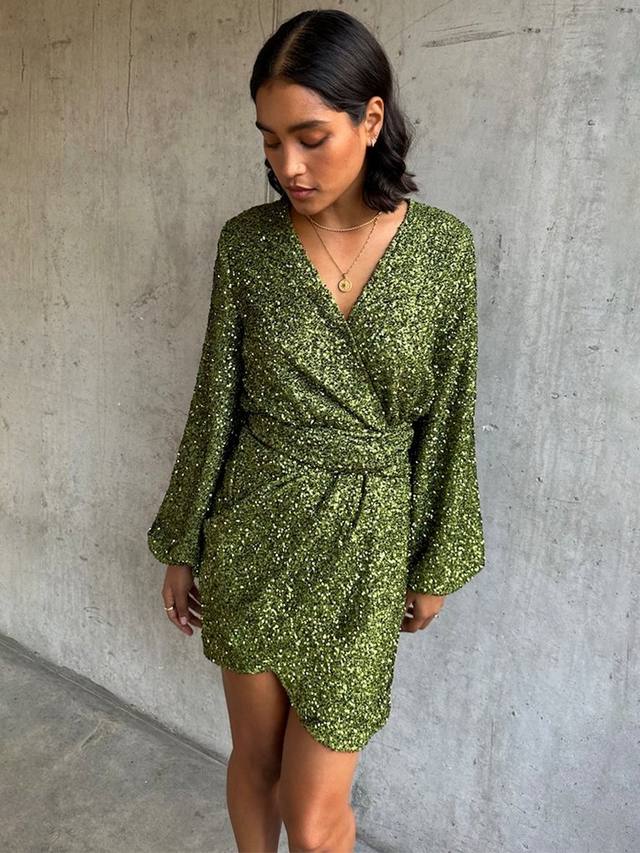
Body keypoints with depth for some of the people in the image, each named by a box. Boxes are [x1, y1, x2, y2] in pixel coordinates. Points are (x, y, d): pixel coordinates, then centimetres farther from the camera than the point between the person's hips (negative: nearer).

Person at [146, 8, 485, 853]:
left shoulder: (445, 247, -7)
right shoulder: (247, 242, -5)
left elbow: (448, 414, -1)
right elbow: (216, 400, 1)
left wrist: (439, 562, 4)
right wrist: (182, 544, 6)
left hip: (366, 544, -1)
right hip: (252, 531, 2)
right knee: (254, 759, 19)